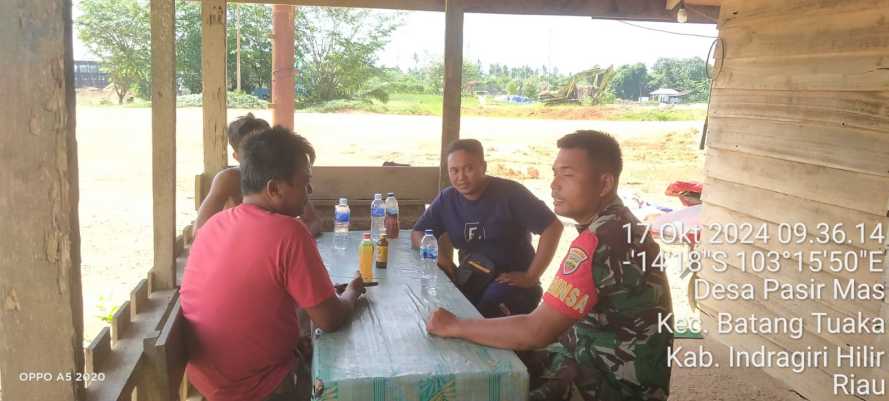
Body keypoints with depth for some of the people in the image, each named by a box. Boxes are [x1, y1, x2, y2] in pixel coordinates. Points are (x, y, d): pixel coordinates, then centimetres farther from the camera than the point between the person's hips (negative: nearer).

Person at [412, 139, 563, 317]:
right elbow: (417, 234, 13)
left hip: (512, 281, -5)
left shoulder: (510, 193, -11)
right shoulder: (446, 199, 4)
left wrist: (531, 277, -16)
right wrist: (435, 253, -10)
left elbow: (553, 227, -14)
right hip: (470, 281, 5)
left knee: (487, 313, -35)